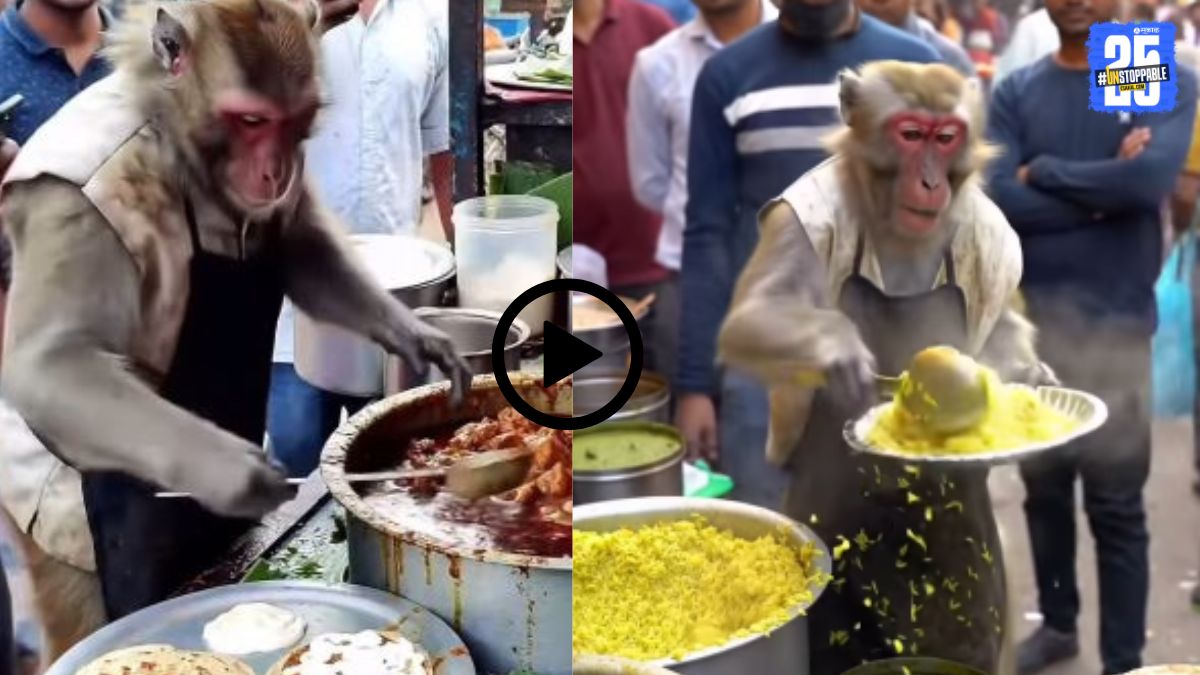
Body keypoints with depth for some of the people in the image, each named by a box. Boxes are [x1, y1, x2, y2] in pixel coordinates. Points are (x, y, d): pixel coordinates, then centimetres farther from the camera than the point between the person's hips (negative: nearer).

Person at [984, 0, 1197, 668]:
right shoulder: (1017, 92, 4)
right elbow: (998, 199, -10)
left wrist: (1043, 172, -10)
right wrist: (1104, 190, -13)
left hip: (1116, 327, -3)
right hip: (1030, 321, 3)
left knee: (1117, 507, 4)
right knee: (1044, 491, 16)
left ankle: (1124, 660, 17)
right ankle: (1058, 624, 35)